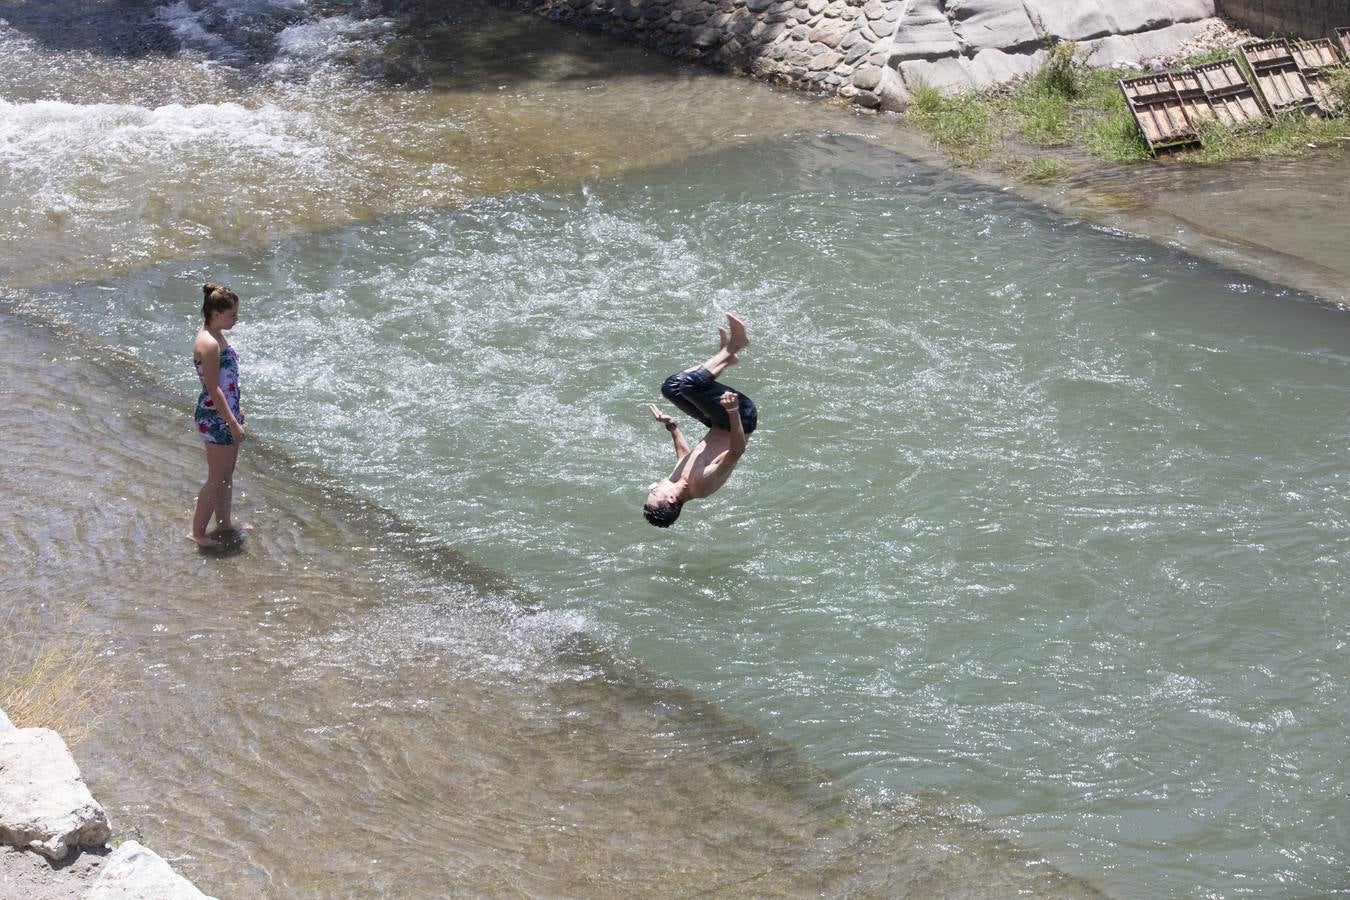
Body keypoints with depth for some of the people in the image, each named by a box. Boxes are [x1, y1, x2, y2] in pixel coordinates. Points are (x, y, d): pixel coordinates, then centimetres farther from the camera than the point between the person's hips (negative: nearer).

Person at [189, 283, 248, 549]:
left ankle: (224, 522, 35)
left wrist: (236, 411, 23)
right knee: (217, 479, 0)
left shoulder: (215, 335, 7)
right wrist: (234, 423, -21)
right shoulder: (209, 344, -24)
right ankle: (198, 532, 10)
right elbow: (213, 389, -24)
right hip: (216, 417, -10)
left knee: (227, 474, 21)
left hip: (225, 411, 10)